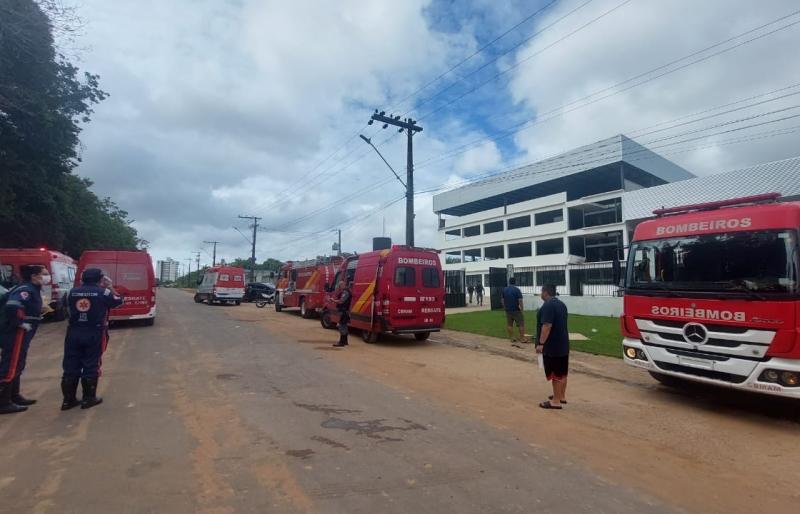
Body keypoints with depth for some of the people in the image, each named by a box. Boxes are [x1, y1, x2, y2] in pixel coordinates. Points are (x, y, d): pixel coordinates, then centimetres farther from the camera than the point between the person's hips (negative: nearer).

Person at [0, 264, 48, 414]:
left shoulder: (32, 289, 10)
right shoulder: (25, 290, -20)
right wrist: (21, 323, -24)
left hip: (21, 336, 10)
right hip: (16, 335, -10)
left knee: (16, 367, 18)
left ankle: (14, 397, 30)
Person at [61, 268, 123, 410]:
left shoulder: (73, 291, 3)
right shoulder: (103, 292, -8)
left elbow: (69, 305, 20)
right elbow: (118, 301, 7)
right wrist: (110, 287, 15)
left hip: (74, 333, 4)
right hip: (94, 334, -4)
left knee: (71, 366, 10)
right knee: (91, 366, 4)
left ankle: (68, 400, 16)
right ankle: (89, 399, 10)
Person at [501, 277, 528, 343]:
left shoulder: (504, 289, 5)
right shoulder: (517, 290, -11)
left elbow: (502, 300, 7)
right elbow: (520, 300, -16)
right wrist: (521, 308, -7)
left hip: (508, 310, 5)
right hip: (516, 310, -5)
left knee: (509, 325, 10)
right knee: (521, 324, 2)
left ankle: (511, 338, 13)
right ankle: (522, 338, 4)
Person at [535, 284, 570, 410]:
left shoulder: (548, 305, -19)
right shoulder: (561, 304, 12)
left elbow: (547, 326, -26)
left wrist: (541, 343, -22)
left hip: (552, 346, -10)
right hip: (563, 344, 10)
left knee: (556, 374, -3)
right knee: (562, 372, 16)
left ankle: (556, 401, 4)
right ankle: (562, 396, 27)